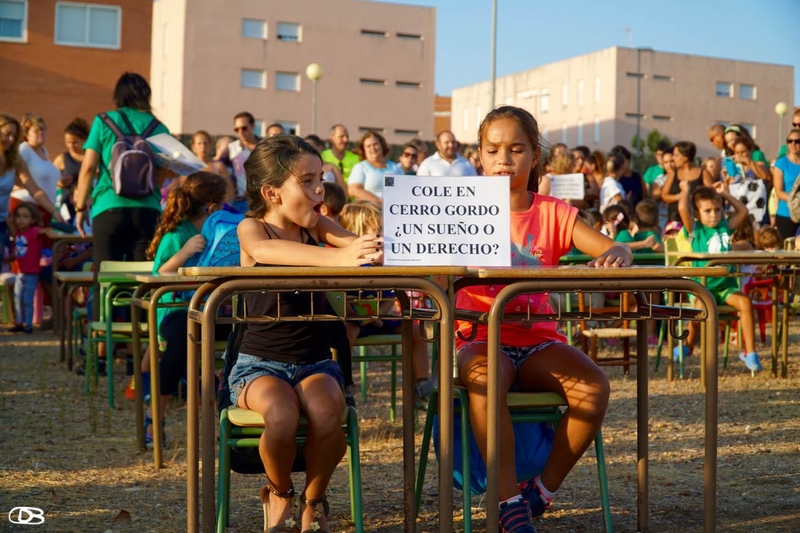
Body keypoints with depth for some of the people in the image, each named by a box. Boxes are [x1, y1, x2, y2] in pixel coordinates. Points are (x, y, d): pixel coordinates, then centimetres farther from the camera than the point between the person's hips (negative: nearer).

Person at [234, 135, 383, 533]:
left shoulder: (317, 227, 6)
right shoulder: (251, 227, -6)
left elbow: (352, 243, -14)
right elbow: (264, 250, -31)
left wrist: (370, 249, -40)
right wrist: (335, 258, -46)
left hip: (315, 361, 3)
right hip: (259, 363, -3)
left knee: (326, 414, -30)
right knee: (281, 416, -33)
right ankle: (279, 493, 2)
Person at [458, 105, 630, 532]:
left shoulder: (552, 213, 7)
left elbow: (616, 248, -5)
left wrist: (615, 256, -31)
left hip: (538, 341, 2)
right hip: (482, 339, -2)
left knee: (593, 385, -25)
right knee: (485, 378, -36)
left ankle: (544, 488, -4)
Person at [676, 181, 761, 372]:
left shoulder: (725, 226, 14)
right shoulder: (695, 230, 1)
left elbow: (743, 211, 20)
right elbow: (682, 208, -13)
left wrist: (725, 194, 22)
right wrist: (686, 189, 4)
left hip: (726, 284, 4)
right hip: (703, 286, -4)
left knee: (745, 303, -24)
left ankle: (749, 353, -17)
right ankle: (688, 345, 0)